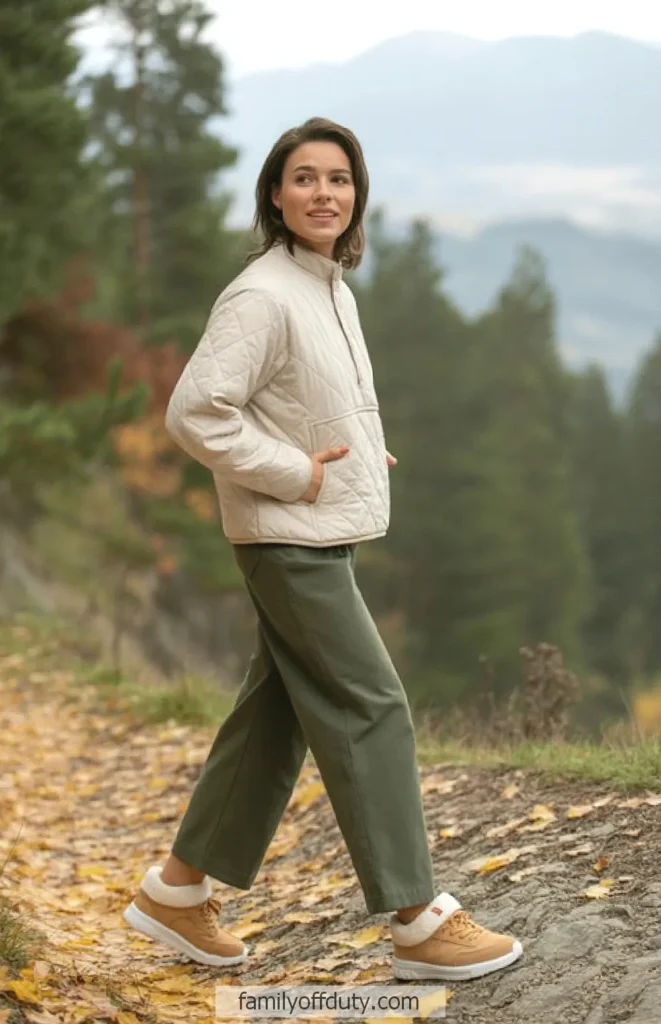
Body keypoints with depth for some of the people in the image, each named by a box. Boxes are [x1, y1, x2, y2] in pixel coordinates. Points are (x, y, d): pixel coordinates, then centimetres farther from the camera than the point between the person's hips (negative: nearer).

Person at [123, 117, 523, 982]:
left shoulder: (333, 286, 11)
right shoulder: (262, 295, -18)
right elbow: (195, 412, -23)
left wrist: (360, 456, 9)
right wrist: (295, 474, -19)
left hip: (324, 536, 9)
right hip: (288, 539, -9)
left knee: (275, 717, 13)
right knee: (369, 711, -7)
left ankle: (178, 892, 23)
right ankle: (420, 922, 1)